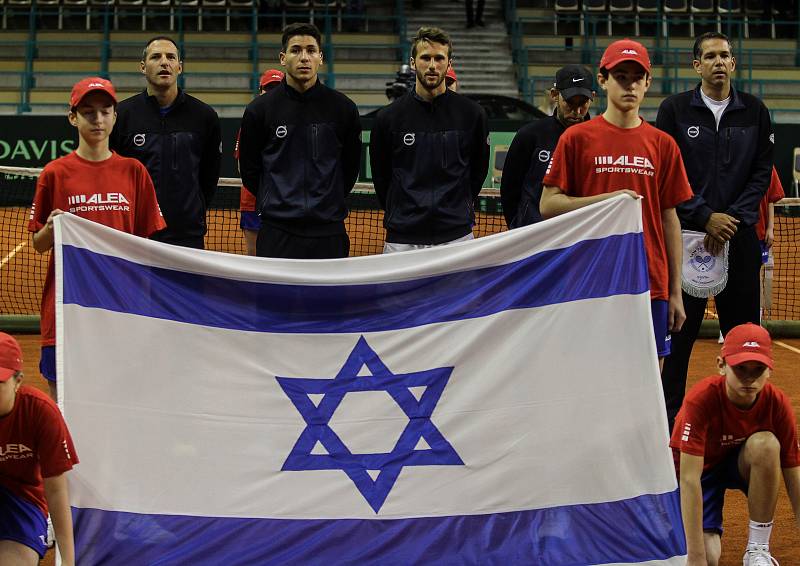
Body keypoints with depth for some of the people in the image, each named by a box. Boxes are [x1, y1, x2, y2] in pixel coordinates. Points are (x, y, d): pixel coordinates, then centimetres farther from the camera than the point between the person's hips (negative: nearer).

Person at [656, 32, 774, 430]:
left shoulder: (754, 112, 8)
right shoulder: (675, 110, 2)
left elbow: (762, 172, 5)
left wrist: (732, 219, -7)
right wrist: (706, 217, -10)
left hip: (740, 235, 2)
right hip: (687, 234, -2)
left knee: (742, 330, 4)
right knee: (680, 328, 1)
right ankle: (670, 412, 8)